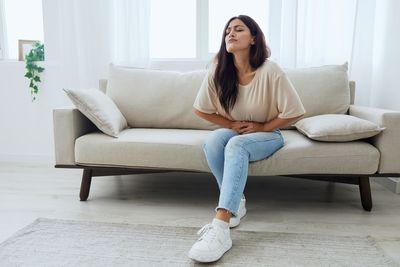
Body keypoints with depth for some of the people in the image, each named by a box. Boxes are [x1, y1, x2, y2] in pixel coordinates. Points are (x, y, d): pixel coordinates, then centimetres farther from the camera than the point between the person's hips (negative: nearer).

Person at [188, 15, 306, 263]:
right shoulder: (218, 71, -12)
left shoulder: (270, 70, -21)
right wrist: (231, 124, -8)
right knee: (213, 140, -30)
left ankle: (220, 229, -42)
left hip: (268, 135, -3)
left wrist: (261, 127, -13)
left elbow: (294, 112, -15)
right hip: (235, 132, 4)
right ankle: (236, 202, -14)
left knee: (236, 144, -35)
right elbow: (201, 109, 0)